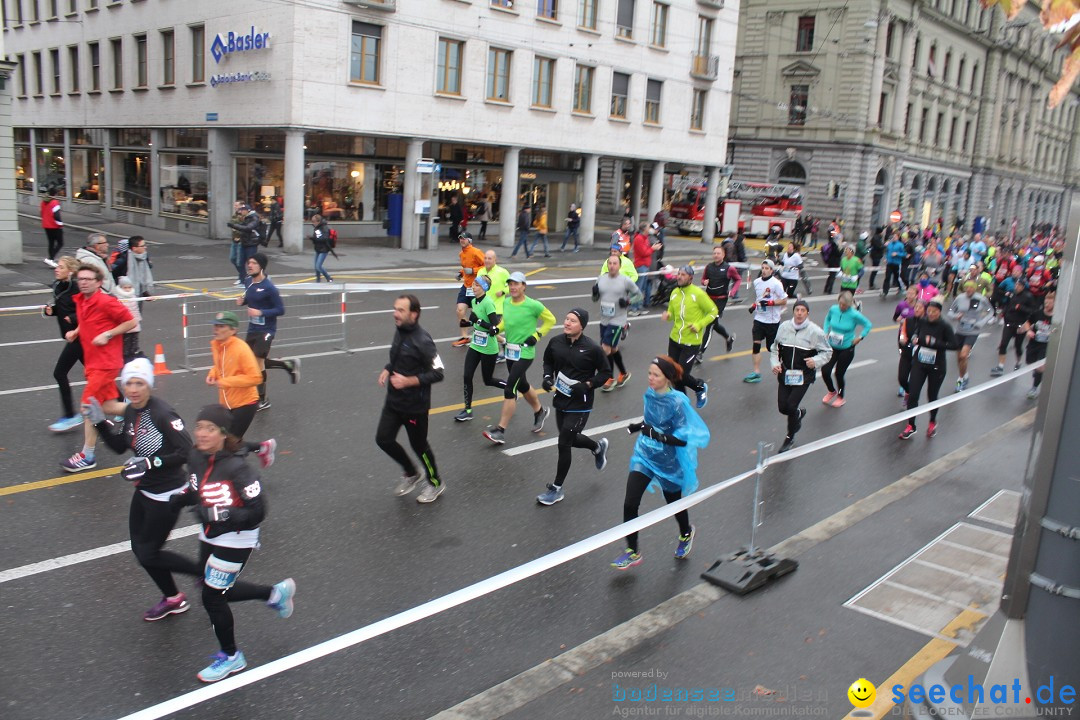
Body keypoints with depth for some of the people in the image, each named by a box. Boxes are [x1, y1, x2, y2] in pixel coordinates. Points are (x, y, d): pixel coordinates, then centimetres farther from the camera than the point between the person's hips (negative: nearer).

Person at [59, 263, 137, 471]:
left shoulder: (106, 302, -16)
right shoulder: (80, 301, 8)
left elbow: (131, 322, -12)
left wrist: (107, 335, -19)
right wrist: (76, 331, 6)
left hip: (105, 363, -8)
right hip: (93, 362, 8)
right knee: (109, 407, 12)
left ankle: (87, 457, 7)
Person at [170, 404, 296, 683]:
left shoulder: (237, 468, -29)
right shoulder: (196, 457, -7)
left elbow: (257, 512, -25)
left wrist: (220, 515, -33)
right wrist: (174, 500, -5)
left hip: (235, 541, -8)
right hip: (210, 536, 8)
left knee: (212, 597, 2)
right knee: (217, 590, 21)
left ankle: (231, 657, 26)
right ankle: (275, 593, 42)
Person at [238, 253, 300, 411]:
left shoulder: (269, 288, -18)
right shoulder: (249, 281, 3)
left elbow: (280, 310, -15)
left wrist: (261, 312, -25)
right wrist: (242, 300, -1)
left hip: (266, 330, -8)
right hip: (252, 329, 8)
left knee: (258, 361, -8)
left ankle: (263, 400, 6)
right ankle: (289, 364, 35)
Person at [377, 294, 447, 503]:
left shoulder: (422, 341, -23)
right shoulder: (400, 332, 1)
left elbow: (437, 373, -20)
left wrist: (409, 381, -26)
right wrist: (387, 370, 2)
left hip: (415, 405, -7)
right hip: (393, 400, 8)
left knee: (419, 444, 8)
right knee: (383, 439, 8)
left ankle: (435, 483, 32)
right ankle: (411, 473, 32)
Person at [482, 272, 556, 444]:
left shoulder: (533, 305, -15)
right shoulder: (506, 303, 3)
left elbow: (550, 320, -3)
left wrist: (536, 335, -11)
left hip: (525, 353, -7)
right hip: (510, 351, 7)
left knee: (510, 389, -12)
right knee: (522, 385, 22)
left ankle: (501, 431, -8)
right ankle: (540, 411, 48)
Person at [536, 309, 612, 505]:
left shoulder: (592, 348, -17)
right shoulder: (555, 342, -5)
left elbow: (606, 372, -6)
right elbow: (548, 361, 14)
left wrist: (587, 385, -19)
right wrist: (547, 377, -4)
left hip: (580, 405, -6)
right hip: (560, 400, 6)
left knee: (564, 444, -4)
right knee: (571, 439, 20)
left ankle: (556, 489, 13)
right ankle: (598, 447, 54)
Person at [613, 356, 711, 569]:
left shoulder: (677, 402, -24)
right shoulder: (650, 393, -5)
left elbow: (683, 439, -23)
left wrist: (659, 436, -35)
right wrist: (639, 426, -3)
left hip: (669, 463, -5)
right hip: (644, 456, 5)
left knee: (674, 503, 19)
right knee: (629, 504, -5)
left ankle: (686, 533, 53)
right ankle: (632, 552, 11)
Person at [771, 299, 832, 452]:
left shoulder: (815, 332, -11)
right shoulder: (784, 326, -1)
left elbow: (827, 352, 0)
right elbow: (775, 348, 13)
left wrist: (815, 361, -19)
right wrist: (775, 363, -2)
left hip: (803, 376, -4)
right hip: (784, 374, 4)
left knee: (791, 406, -9)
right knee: (782, 407, 5)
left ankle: (790, 438, 16)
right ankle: (799, 413, 43)